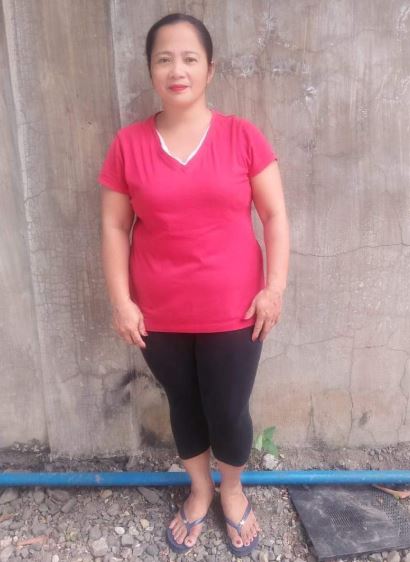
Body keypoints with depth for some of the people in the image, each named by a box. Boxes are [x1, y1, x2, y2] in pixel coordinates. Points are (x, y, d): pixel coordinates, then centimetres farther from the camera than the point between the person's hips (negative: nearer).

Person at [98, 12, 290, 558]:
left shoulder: (243, 136, -4)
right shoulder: (128, 143, -2)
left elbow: (275, 215, -1)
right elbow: (114, 226, 1)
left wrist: (275, 288, -8)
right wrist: (121, 300, -3)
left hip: (232, 311, -1)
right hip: (160, 315, 2)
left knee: (229, 411, 11)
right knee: (184, 405, 19)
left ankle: (233, 492, 44)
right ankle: (200, 490, 47)